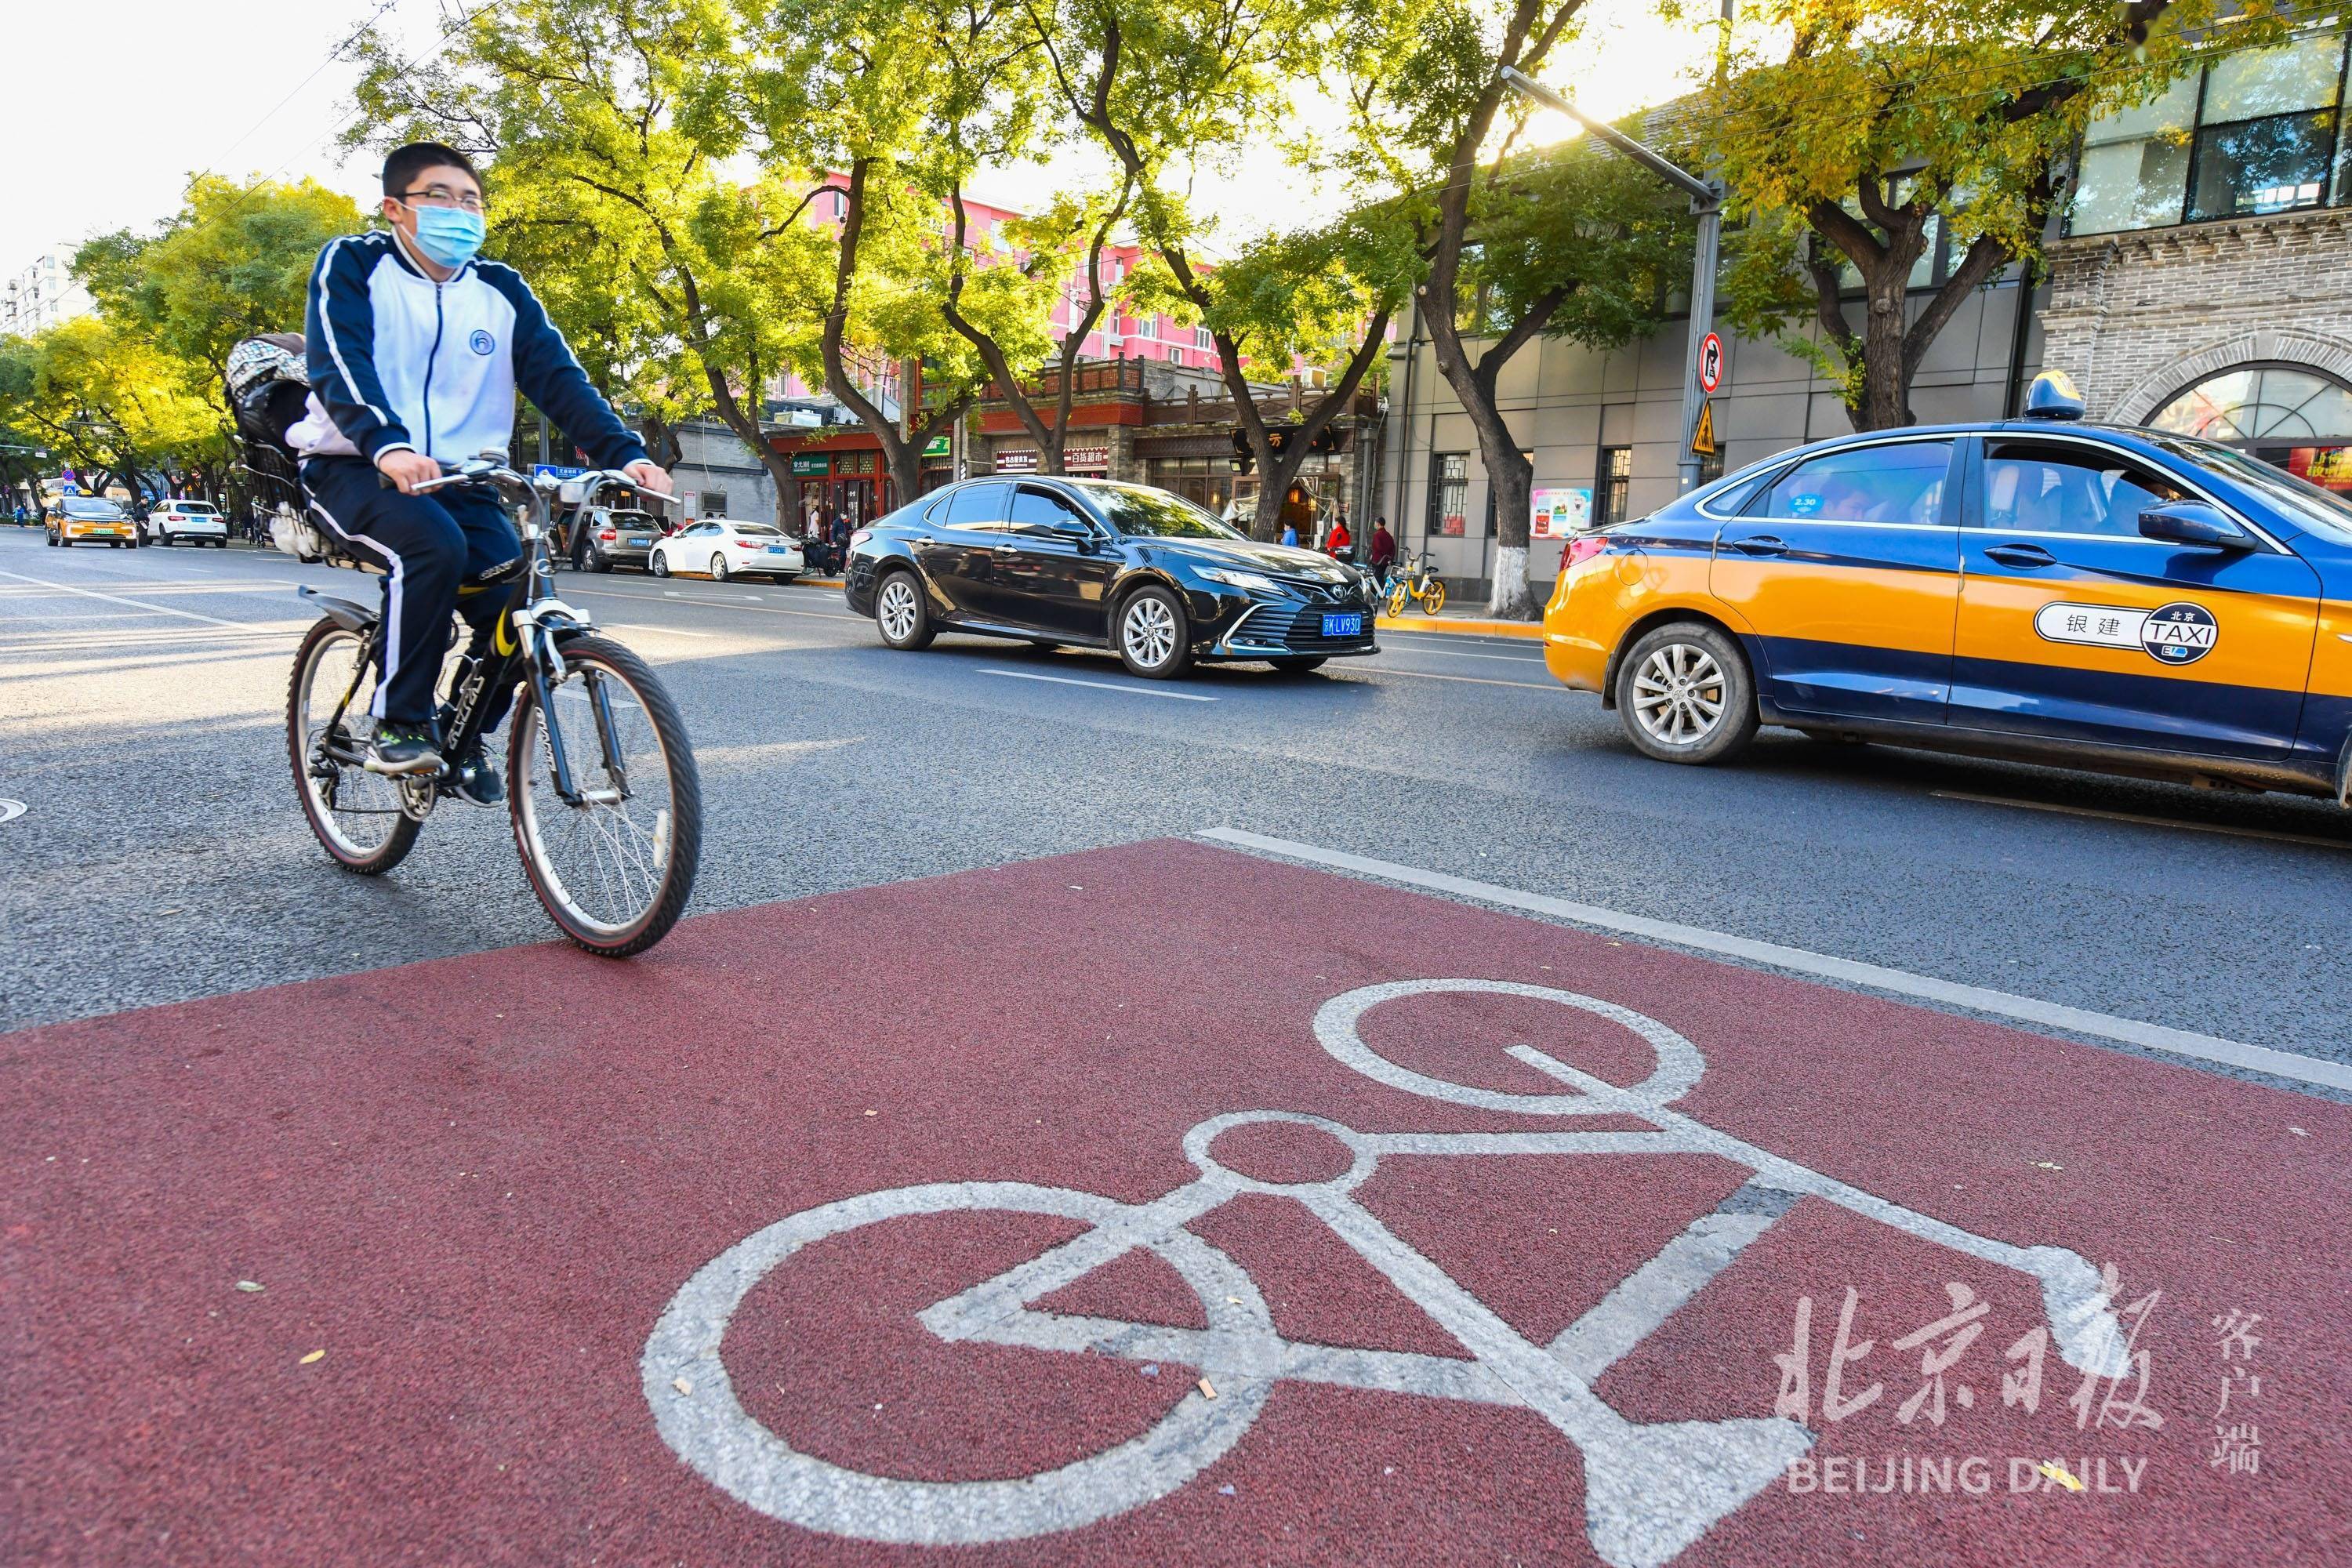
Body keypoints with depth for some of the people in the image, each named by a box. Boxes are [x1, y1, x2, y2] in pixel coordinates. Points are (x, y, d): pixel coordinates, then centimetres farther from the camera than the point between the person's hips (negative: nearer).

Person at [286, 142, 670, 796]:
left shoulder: (502, 290, 9)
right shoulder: (353, 264, -1)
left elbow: (559, 378, -1)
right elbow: (337, 366, -17)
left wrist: (625, 455, -19)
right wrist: (388, 446, -38)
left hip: (458, 479, 4)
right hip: (354, 468, -3)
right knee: (434, 547, -34)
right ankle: (397, 726, -19)